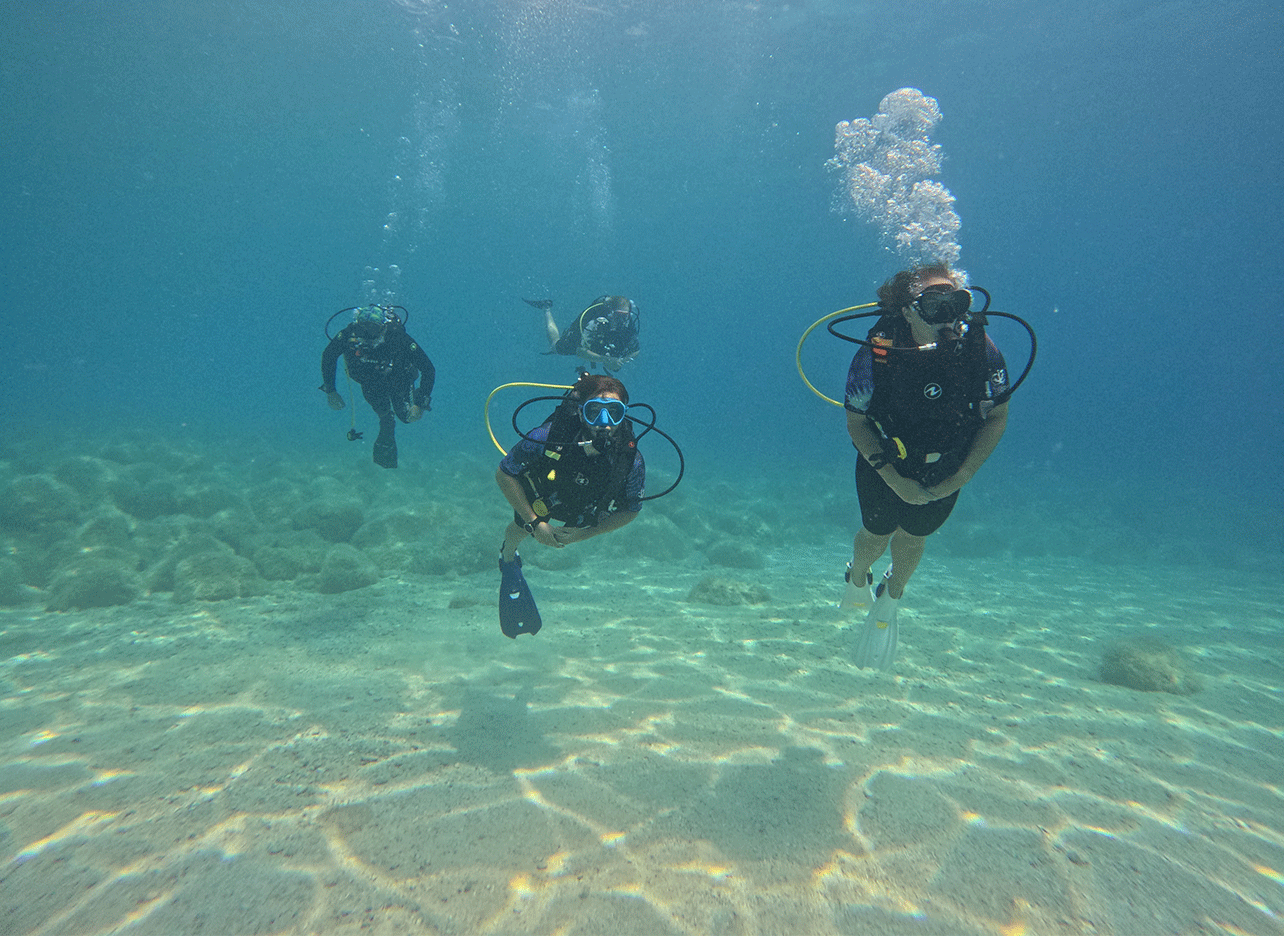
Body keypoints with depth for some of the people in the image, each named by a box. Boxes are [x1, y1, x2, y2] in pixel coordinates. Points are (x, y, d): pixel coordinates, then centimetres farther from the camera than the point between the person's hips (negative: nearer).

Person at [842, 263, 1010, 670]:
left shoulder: (980, 349, -25)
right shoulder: (876, 353, -30)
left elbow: (997, 417, -10)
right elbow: (856, 423, -18)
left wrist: (961, 477, -15)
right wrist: (894, 480, -23)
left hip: (944, 472, 2)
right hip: (884, 464, -2)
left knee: (912, 536, 20)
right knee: (877, 533, 17)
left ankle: (889, 603, 50)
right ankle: (857, 580, 54)